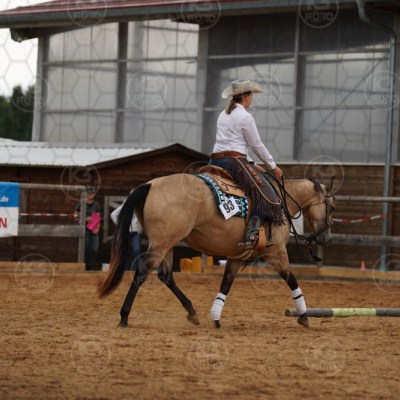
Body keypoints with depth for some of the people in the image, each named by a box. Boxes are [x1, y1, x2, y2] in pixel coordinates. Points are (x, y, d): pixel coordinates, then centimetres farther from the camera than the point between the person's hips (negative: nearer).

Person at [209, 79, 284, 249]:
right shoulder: (245, 117, -5)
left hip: (216, 161, 9)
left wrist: (252, 164, 24)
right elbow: (257, 146, -2)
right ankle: (251, 234, -28)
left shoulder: (223, 115, 21)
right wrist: (273, 166, 9)